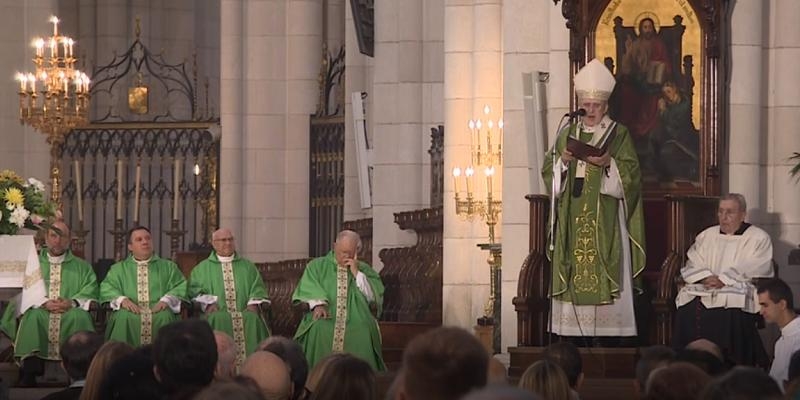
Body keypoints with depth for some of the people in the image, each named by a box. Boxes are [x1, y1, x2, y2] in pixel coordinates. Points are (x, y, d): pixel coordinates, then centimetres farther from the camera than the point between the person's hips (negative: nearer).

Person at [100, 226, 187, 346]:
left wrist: (166, 300, -12)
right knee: (124, 317, -35)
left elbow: (181, 287, 10)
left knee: (164, 316, -34)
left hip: (158, 309, 0)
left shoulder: (168, 267, 24)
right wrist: (122, 300, -12)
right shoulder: (119, 268, 25)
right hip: (131, 309, 0)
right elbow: (107, 289, 11)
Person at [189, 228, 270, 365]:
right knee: (218, 319, -36)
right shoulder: (203, 268, 19)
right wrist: (208, 303, -11)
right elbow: (194, 289, 8)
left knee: (252, 319, -32)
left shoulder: (247, 266, 25)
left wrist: (253, 303, -3)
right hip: (217, 311, -1)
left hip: (244, 311, 1)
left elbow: (258, 287, 18)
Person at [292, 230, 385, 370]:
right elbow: (308, 289, 1)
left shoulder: (364, 269, 18)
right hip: (325, 317, 0)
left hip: (356, 318, 1)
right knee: (319, 329, -34)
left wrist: (357, 274, -1)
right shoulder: (317, 265, 15)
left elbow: (374, 297, 6)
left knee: (363, 332, -32)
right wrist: (318, 304, -18)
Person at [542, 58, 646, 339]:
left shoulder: (618, 134, 4)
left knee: (605, 276, -9)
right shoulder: (567, 134, 15)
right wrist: (562, 161, -9)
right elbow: (548, 171, 11)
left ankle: (608, 334, -9)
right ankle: (573, 333, -1)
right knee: (572, 279, -1)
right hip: (573, 218, 4)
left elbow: (630, 174, -4)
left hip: (605, 219, -4)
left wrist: (609, 163, -20)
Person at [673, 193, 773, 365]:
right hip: (703, 290, 4)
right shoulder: (706, 236, 24)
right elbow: (691, 266, 14)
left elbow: (753, 271, -5)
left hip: (741, 290, -4)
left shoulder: (759, 238, 9)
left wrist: (723, 280, -15)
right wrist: (706, 278, -8)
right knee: (688, 312, -28)